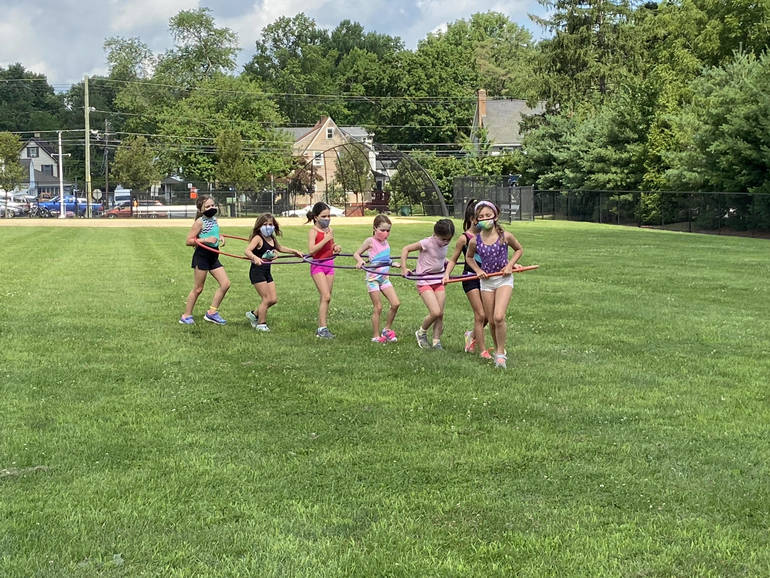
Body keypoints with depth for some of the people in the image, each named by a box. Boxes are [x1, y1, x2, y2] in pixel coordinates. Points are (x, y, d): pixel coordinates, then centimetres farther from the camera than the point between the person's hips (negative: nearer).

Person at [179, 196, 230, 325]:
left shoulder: (214, 219, 9)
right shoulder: (200, 221, -12)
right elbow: (189, 241, -14)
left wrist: (220, 237, 8)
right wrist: (205, 240, -23)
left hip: (213, 257, 7)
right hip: (202, 255, -7)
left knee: (225, 284, -1)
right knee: (198, 288, 0)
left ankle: (212, 312, 8)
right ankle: (186, 316, 13)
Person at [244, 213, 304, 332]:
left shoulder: (272, 239, 9)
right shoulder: (258, 238, -15)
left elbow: (280, 248, 30)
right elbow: (247, 251, -29)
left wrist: (295, 251, 29)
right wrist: (255, 258, -48)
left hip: (267, 272, 8)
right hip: (257, 271, -8)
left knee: (273, 299, 6)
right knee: (267, 298, -6)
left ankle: (254, 314, 25)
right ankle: (261, 324, 10)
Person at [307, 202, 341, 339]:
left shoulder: (329, 230, 10)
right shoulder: (313, 231, -10)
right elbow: (311, 250, -21)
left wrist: (335, 249, 2)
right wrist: (325, 239, -23)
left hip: (329, 265, 7)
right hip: (318, 265, -7)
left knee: (325, 298, 8)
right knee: (326, 296, -15)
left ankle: (320, 329, 14)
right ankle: (323, 328, -12)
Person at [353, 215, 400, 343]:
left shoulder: (385, 241, 9)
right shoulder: (371, 241, -10)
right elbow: (356, 254, -8)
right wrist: (360, 261, -27)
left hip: (385, 278, 6)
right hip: (373, 277, -6)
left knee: (396, 303, -4)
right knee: (378, 307, -3)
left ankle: (387, 329, 14)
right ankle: (376, 336, 8)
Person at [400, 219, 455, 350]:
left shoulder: (445, 245, 2)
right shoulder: (427, 243, -17)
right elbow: (406, 249, -10)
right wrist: (404, 268, -13)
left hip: (439, 282, 6)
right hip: (424, 281, -6)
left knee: (440, 314, 2)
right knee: (435, 312, -15)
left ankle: (436, 342, 12)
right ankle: (421, 333, 10)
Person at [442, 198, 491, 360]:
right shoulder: (464, 238, -7)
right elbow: (453, 260, 1)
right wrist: (447, 274, -13)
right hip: (470, 278, -5)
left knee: (487, 315, 5)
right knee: (480, 315, -7)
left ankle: (472, 335, 34)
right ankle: (483, 351, 2)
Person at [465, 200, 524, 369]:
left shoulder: (505, 236, -10)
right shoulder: (475, 241, -5)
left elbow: (519, 249, 9)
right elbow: (469, 257, 16)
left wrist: (510, 265, -4)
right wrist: (478, 270, 0)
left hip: (504, 279, -3)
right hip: (486, 281, 3)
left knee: (499, 317, -18)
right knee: (491, 321, 7)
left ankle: (501, 352, -3)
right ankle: (498, 350, 29)